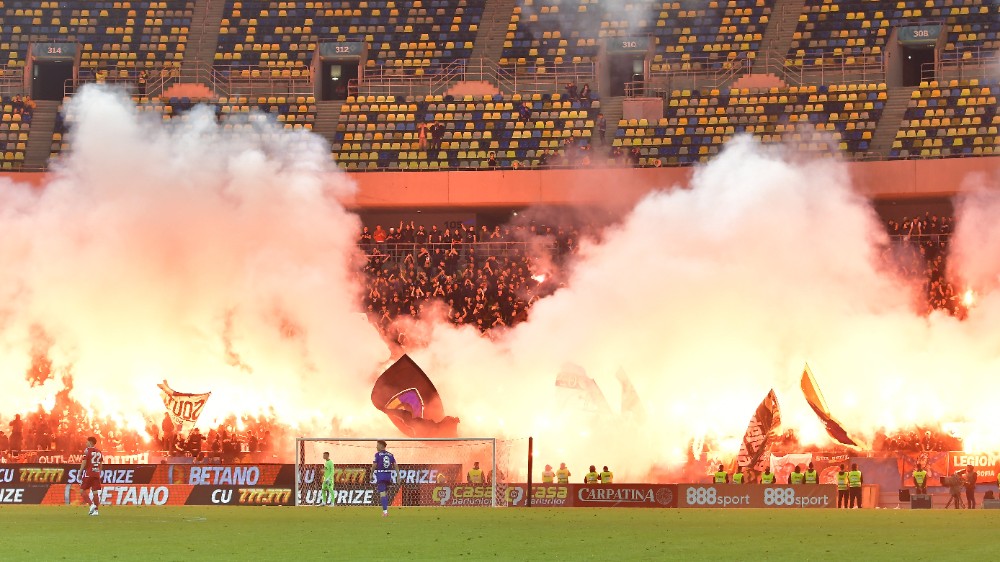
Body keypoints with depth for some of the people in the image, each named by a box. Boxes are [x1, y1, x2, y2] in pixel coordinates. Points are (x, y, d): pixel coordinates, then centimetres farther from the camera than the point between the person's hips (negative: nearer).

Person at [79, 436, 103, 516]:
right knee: (95, 492, 6)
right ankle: (95, 510, 4)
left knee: (82, 491, 1)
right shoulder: (99, 451, 12)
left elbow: (84, 462, -10)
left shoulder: (87, 450, -7)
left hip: (88, 474, -6)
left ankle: (92, 504, -15)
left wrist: (80, 473, -3)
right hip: (96, 474, 6)